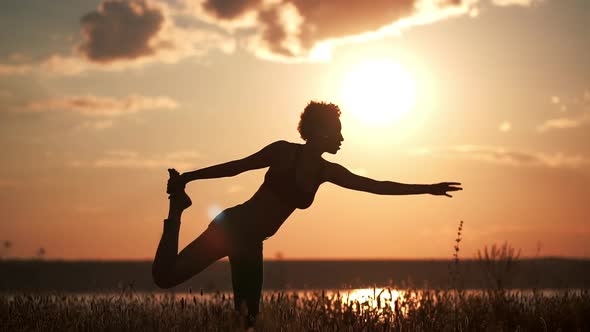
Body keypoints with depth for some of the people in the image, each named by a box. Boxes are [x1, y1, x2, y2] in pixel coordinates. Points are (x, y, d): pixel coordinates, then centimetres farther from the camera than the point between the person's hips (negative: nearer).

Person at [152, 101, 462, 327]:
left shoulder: (327, 171, 7)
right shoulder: (284, 151, -10)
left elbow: (377, 186, 11)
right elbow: (238, 166, -5)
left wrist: (427, 188, 11)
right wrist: (188, 177, -7)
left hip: (251, 242, 7)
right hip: (232, 227, -7)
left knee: (247, 317, 7)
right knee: (165, 275, -14)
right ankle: (177, 207, 6)